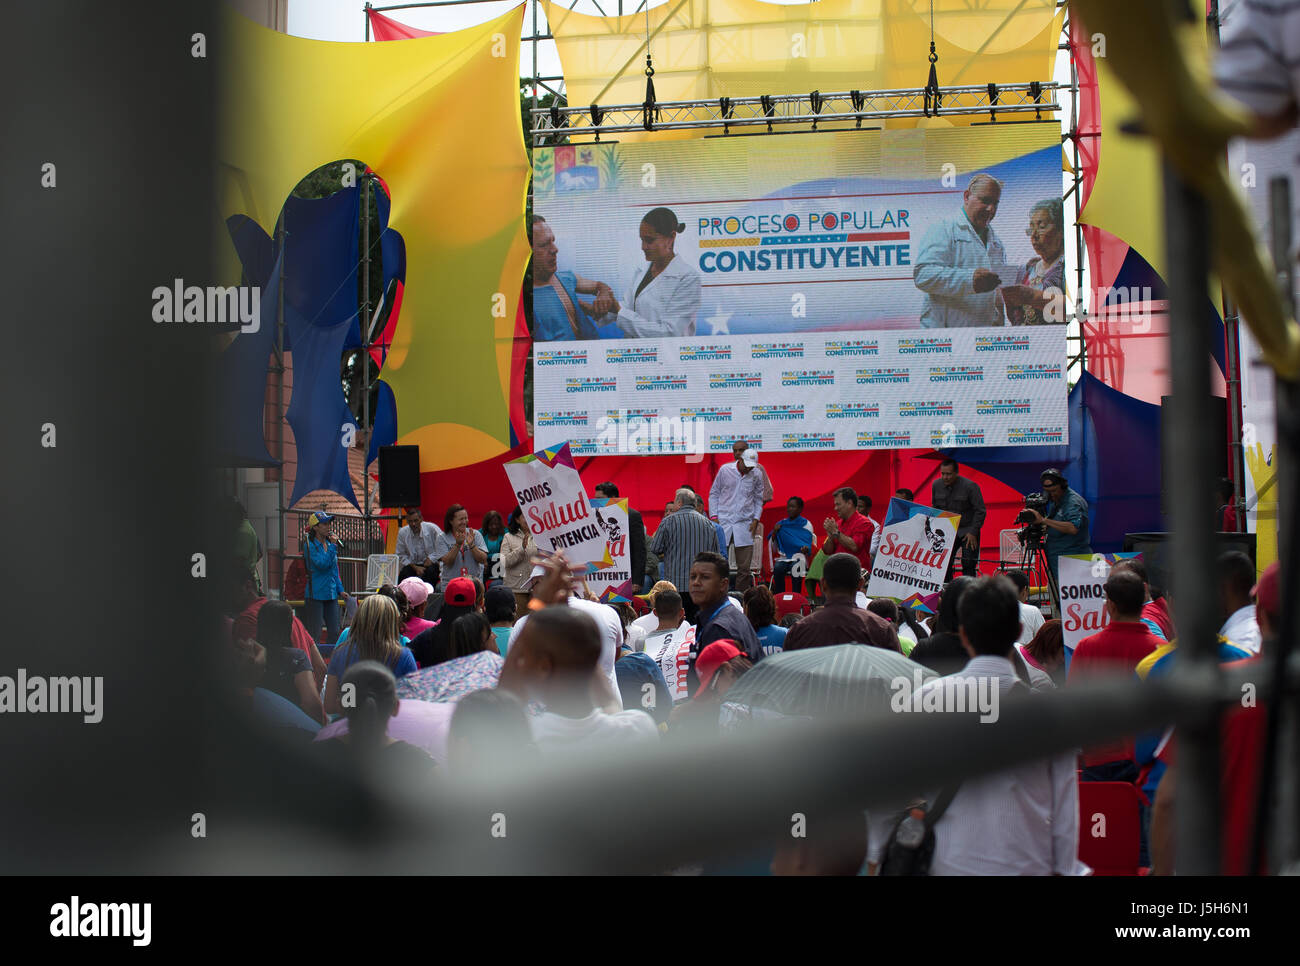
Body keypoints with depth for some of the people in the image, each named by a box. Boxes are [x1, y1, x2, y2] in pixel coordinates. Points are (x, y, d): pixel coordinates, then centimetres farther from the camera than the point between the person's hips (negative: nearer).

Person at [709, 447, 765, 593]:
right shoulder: (725, 470, 1)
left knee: (744, 567, 1)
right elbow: (714, 494, 8)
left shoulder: (756, 476, 5)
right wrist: (714, 516, -1)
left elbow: (758, 499, 15)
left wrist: (756, 520, 3)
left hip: (744, 524, 1)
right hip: (723, 521, -1)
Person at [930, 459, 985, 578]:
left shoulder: (970, 486, -14)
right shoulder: (936, 485, 0)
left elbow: (980, 511, -10)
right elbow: (935, 508, 14)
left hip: (968, 532, -4)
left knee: (968, 566, -10)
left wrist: (973, 532, -15)